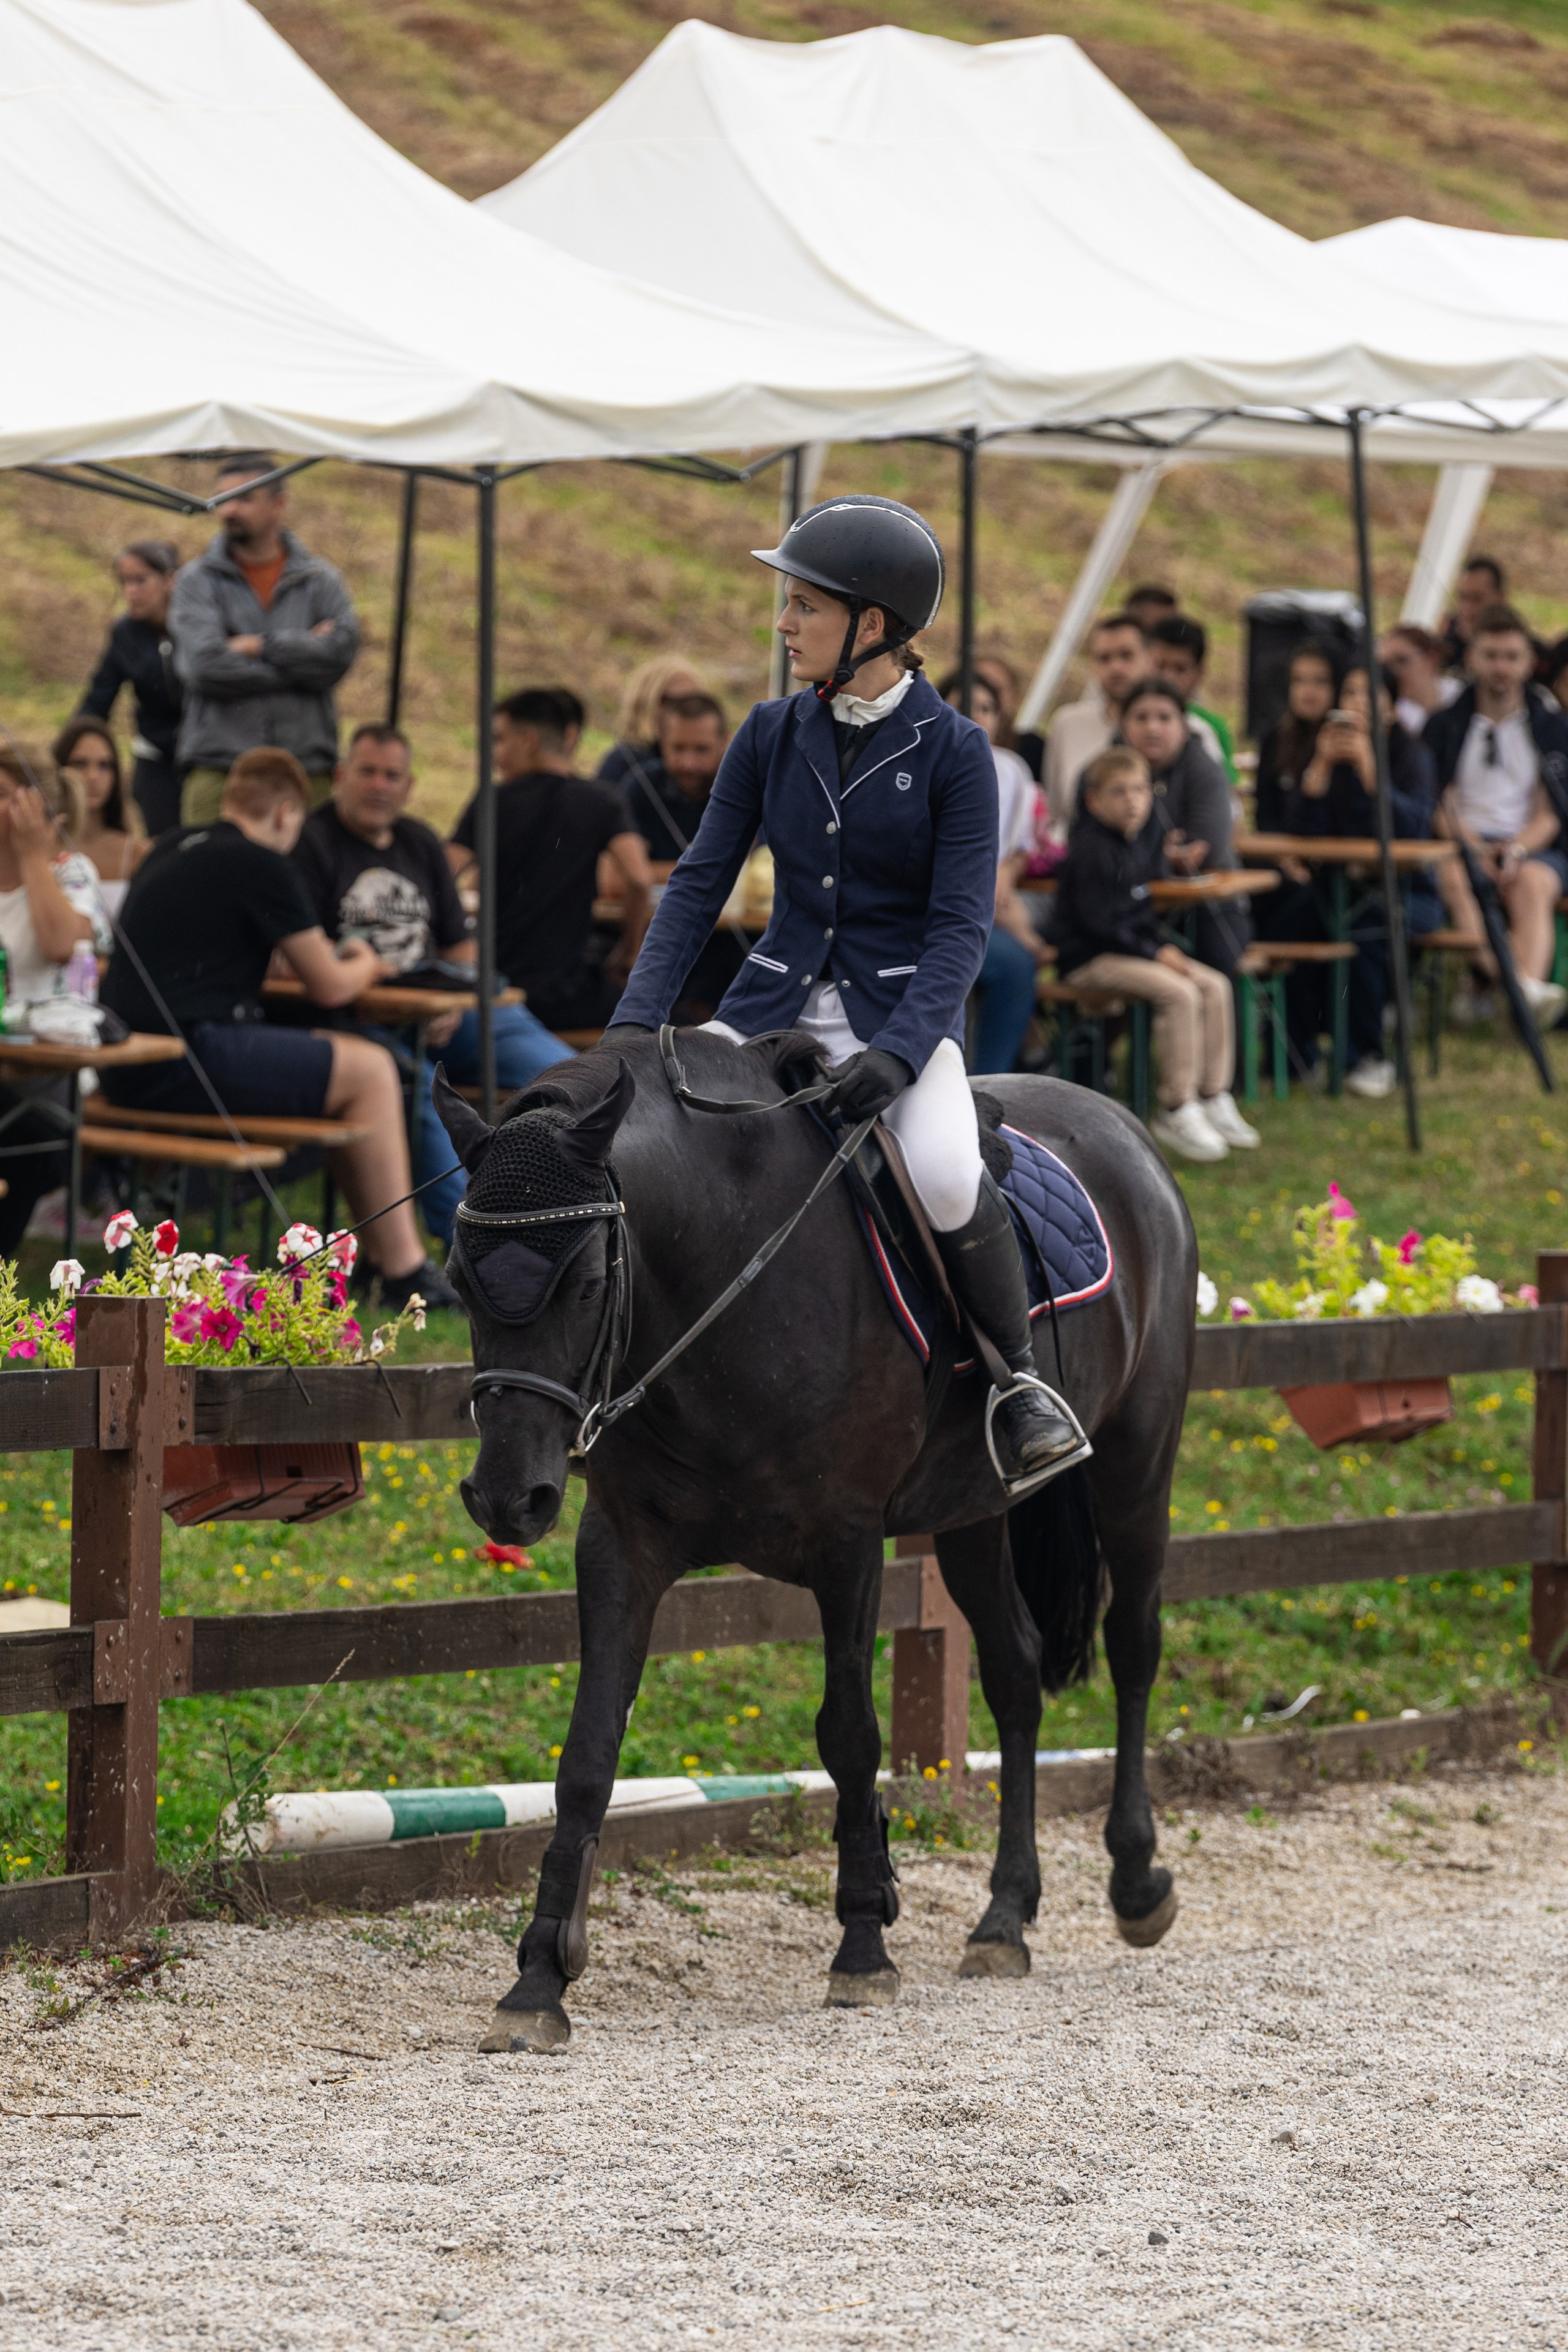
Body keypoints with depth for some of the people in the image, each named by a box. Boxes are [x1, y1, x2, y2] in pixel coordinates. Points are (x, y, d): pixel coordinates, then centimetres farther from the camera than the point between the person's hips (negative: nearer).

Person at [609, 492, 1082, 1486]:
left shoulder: (953, 751, -8)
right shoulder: (773, 735, 4)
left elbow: (961, 925, -13)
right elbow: (700, 882, 4)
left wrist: (898, 1052, -27)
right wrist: (638, 1020, -8)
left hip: (902, 1013, -4)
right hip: (778, 1004, 4)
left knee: (943, 1171, -34)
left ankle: (1022, 1378, -12)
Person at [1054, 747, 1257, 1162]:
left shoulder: (1142, 839, 11)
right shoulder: (1093, 849, -16)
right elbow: (1096, 921, -20)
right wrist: (1154, 954, -19)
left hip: (1133, 948, 9)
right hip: (1090, 959, -9)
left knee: (1214, 985, -4)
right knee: (1178, 993, -26)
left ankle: (1215, 1099, -1)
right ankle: (1176, 1110, -21)